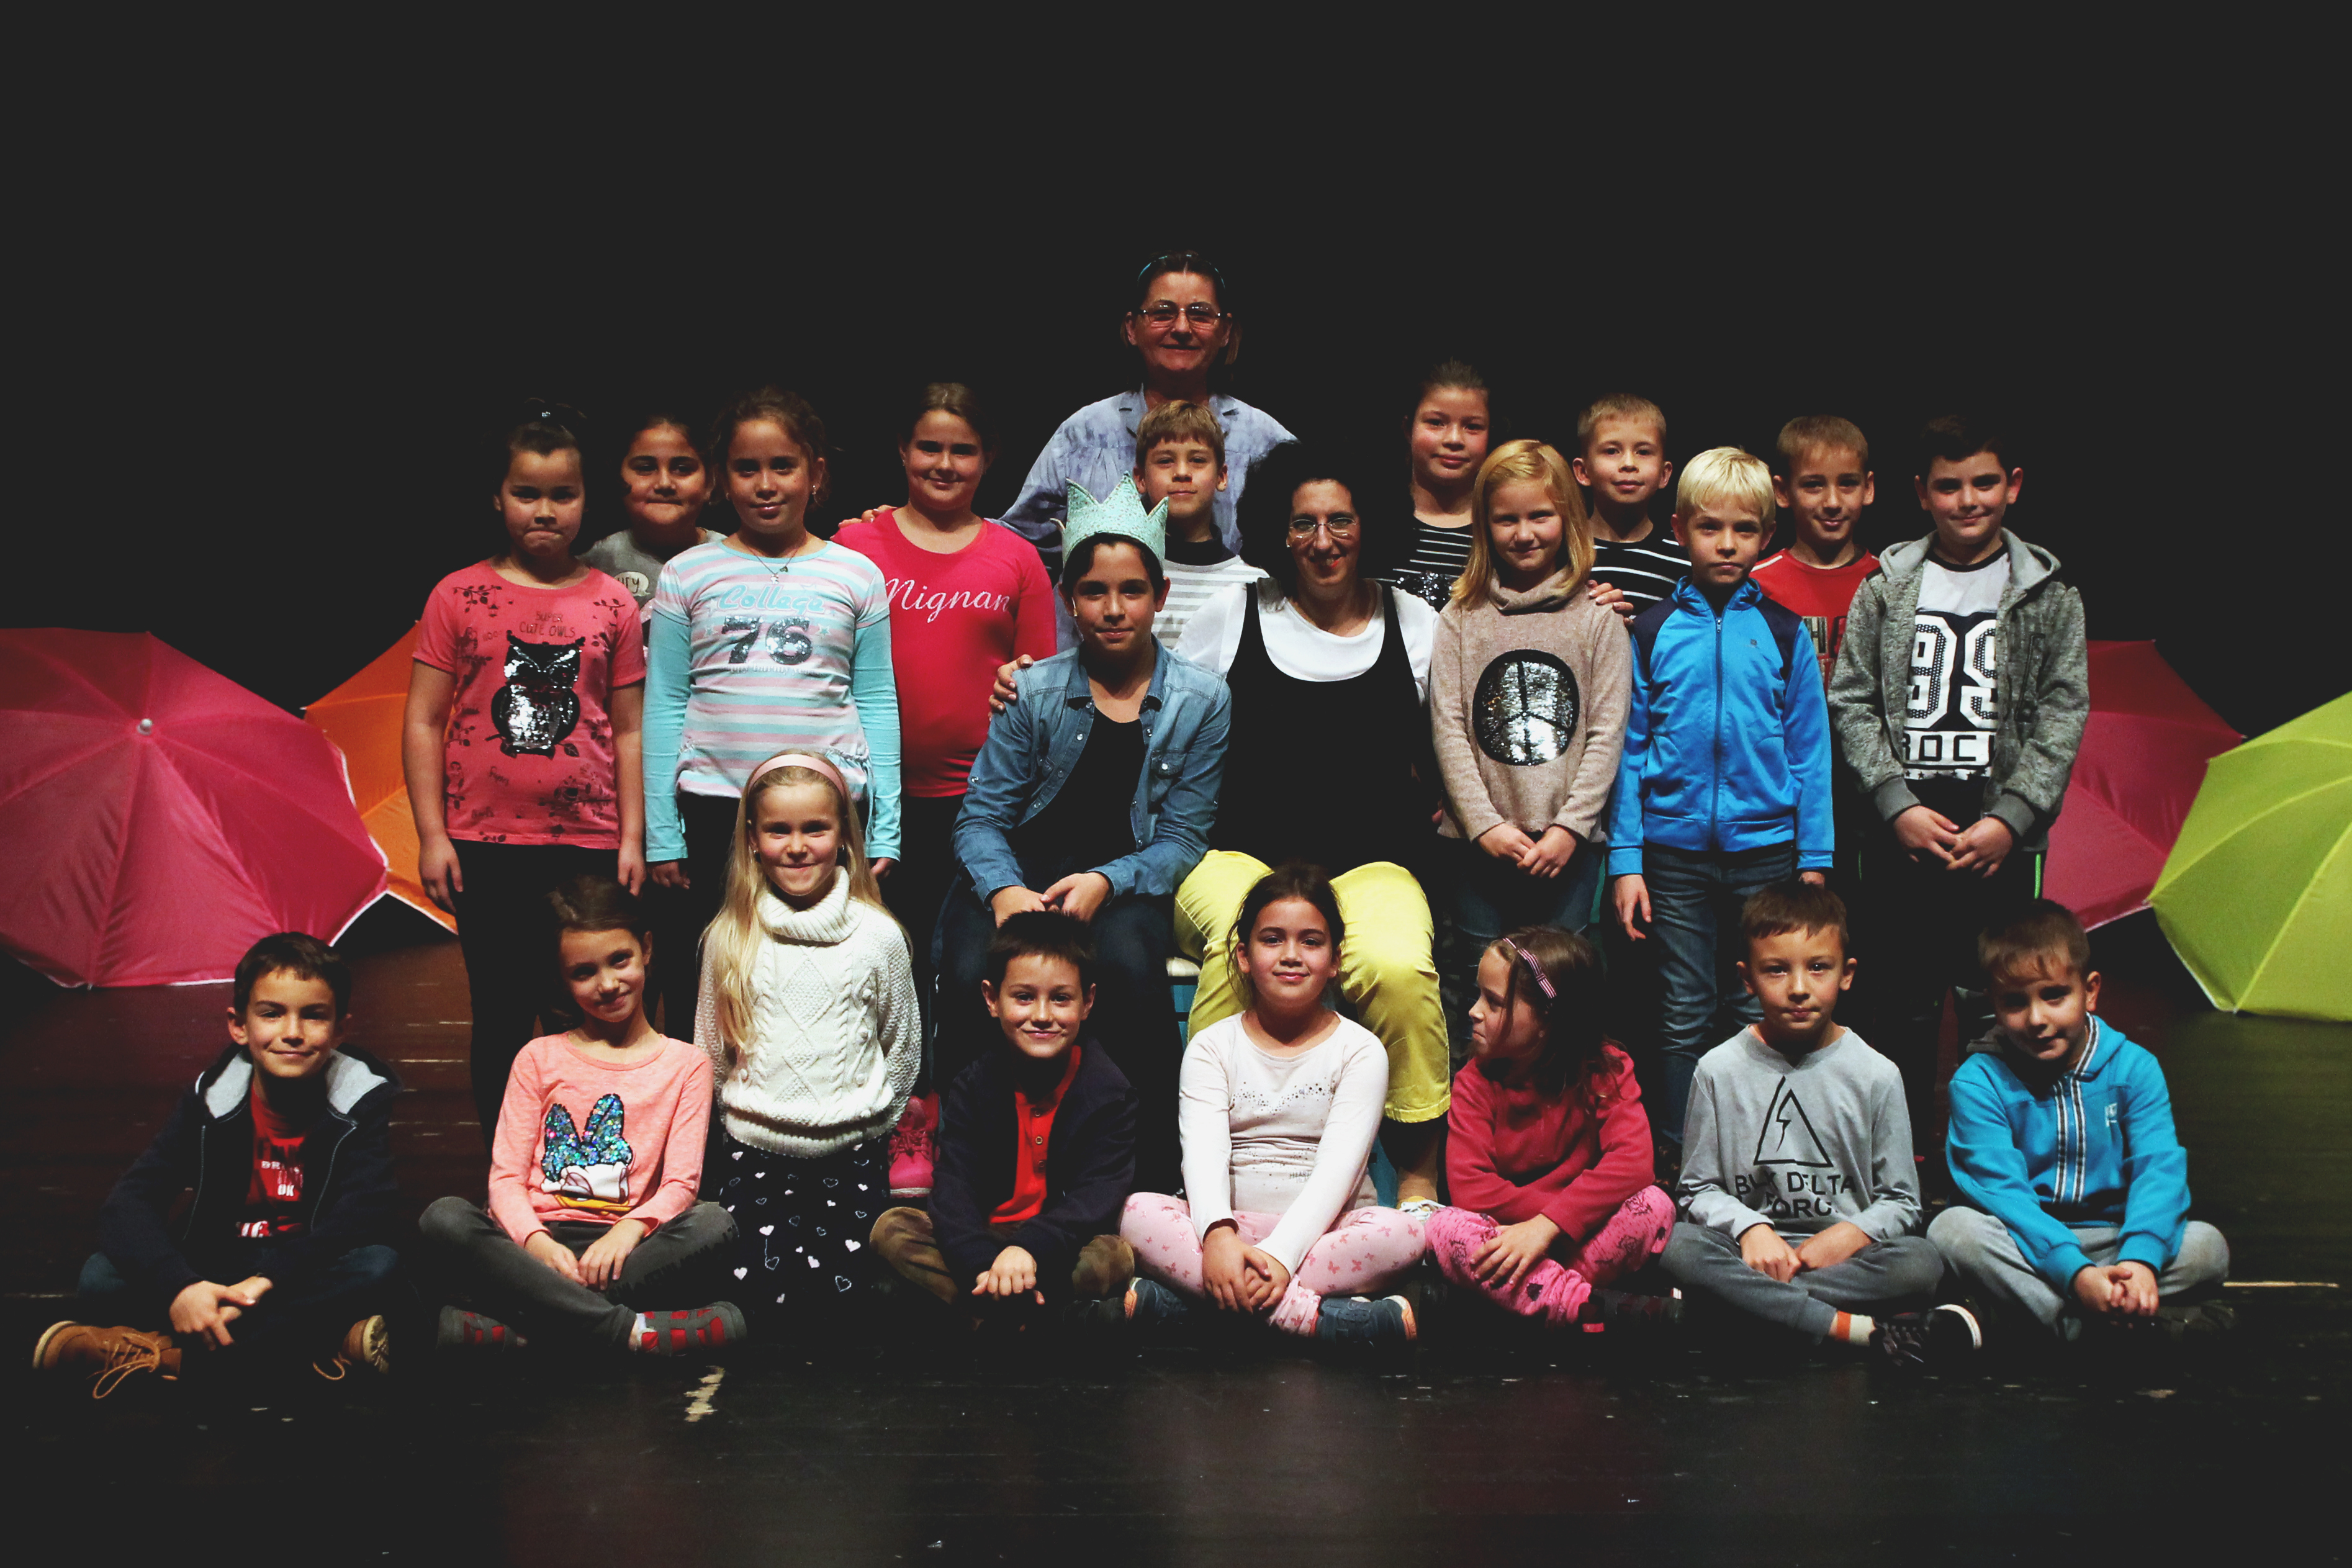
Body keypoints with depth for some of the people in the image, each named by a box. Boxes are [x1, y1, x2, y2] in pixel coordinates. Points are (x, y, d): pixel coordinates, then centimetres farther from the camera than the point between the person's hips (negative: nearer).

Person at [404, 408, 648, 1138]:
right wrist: (432, 834, -3)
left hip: (589, 842, 1)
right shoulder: (459, 597, 2)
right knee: (501, 1021, 6)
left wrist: (632, 838, 4)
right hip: (486, 845, -1)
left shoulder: (612, 604, 5)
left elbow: (629, 729, 8)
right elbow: (424, 721, 3)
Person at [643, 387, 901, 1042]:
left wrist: (884, 828, 3)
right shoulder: (688, 575, 7)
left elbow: (878, 703, 8)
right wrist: (661, 832, 1)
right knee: (697, 988, 4)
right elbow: (665, 704, 6)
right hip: (712, 805, 0)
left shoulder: (856, 576, 7)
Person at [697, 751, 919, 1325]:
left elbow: (903, 1048, 8)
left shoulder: (878, 935, -3)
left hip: (851, 1153, -1)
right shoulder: (729, 938, -1)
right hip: (753, 1149, 1)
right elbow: (710, 1051, 11)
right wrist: (745, 1121, 10)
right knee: (758, 1294, -11)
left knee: (831, 1294, -10)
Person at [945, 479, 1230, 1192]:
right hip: (1018, 869, 1)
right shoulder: (1033, 691, 2)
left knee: (1130, 968, -35)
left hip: (1126, 880, 0)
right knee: (973, 978, -31)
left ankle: (1156, 1173, -21)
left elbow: (1182, 837, 1)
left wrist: (1106, 882, -18)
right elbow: (983, 816, 1)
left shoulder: (1202, 700, 2)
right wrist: (1004, 892, -21)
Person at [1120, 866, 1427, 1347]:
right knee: (1138, 1212, -27)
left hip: (1326, 1230, -1)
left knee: (1404, 1233, -33)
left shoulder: (1360, 1051, 5)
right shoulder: (1212, 1047, 9)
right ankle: (1312, 1315, -38)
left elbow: (1338, 1167, -9)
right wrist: (1218, 1235, -30)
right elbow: (1203, 1151, -8)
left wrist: (1282, 1253, -26)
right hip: (1232, 1227, 1)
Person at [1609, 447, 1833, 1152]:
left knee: (1763, 1012, 5)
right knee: (1684, 1016, 6)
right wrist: (1624, 861, -1)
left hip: (1765, 847, 0)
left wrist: (1814, 861, 2)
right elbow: (1628, 750, 4)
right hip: (1675, 849, 0)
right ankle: (1681, 1155, 14)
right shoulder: (1652, 631, 2)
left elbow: (1810, 752, 6)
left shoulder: (1784, 633, 4)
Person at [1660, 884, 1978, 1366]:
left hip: (1841, 1250, 1)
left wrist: (1851, 1234, -14)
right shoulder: (1719, 1071, 4)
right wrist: (1750, 1228, -15)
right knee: (1683, 1248, -32)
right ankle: (1867, 1330, -33)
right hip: (1752, 1246, 0)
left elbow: (1900, 1201, 6)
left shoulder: (1876, 1075, 4)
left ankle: (1752, 1299, -27)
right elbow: (1699, 1188, 5)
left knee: (1922, 1262, -29)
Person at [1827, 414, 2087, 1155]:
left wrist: (2011, 818, -9)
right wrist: (1899, 805, -7)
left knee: (1992, 1004, -1)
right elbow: (1852, 702, 4)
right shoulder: (1886, 586, 6)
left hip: (2001, 834, -1)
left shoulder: (2049, 593, 5)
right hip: (1902, 829, 1)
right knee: (1906, 999, 7)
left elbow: (2064, 712, 2)